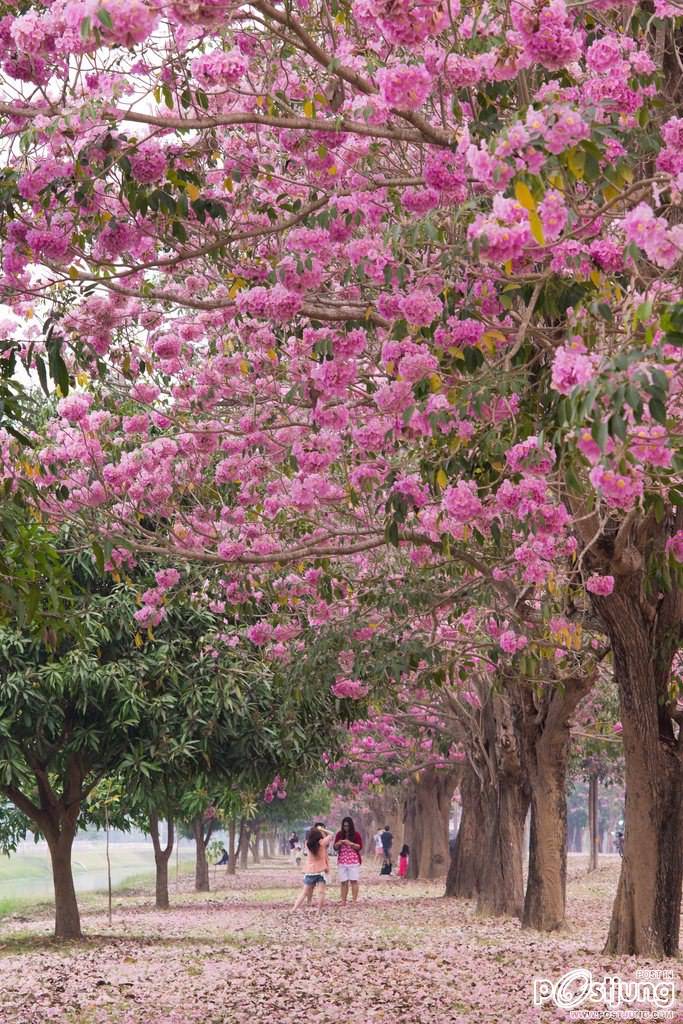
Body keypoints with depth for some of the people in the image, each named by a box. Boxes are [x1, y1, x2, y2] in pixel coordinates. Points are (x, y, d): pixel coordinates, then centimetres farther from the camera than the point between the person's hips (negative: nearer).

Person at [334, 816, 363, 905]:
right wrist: (339, 843, -12)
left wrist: (350, 843, -16)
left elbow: (360, 847, -3)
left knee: (354, 881, -7)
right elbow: (335, 847, 10)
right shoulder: (339, 834, 8)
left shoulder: (356, 835, 2)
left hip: (353, 861, -2)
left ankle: (354, 901, -8)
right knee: (344, 882, -1)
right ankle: (343, 901, 0)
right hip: (342, 861, 2)